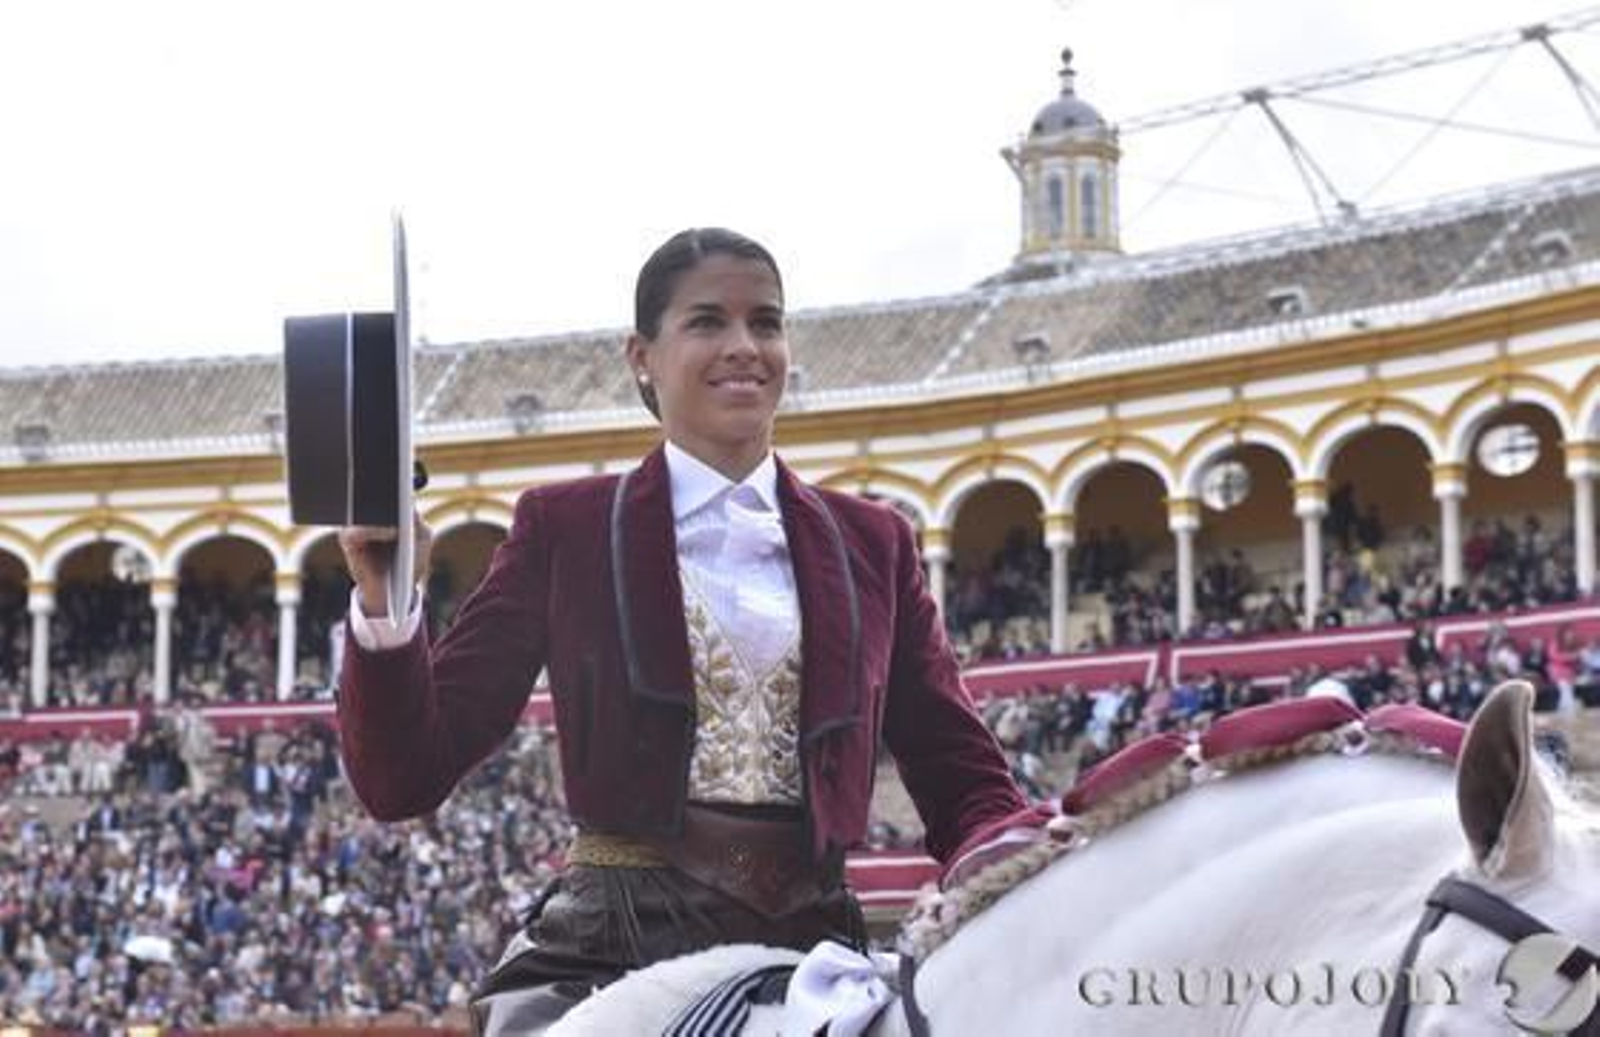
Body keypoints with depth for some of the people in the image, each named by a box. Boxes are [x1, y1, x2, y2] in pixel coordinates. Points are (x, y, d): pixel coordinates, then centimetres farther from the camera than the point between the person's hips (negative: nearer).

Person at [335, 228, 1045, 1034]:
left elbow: (964, 785, 13)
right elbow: (405, 779, 5)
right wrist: (383, 604, -12)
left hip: (808, 939, 2)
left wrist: (1017, 859, -10)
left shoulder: (872, 544, 16)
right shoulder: (565, 529, 9)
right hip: (612, 951, -2)